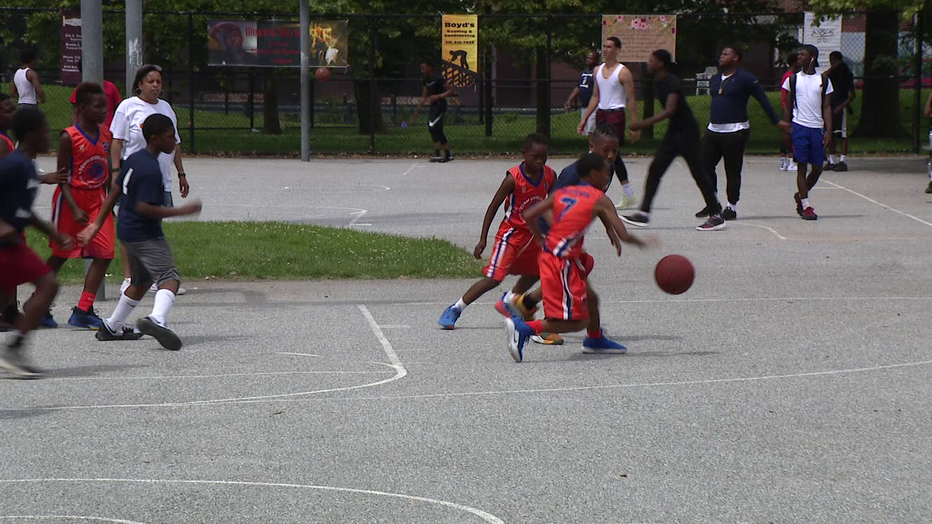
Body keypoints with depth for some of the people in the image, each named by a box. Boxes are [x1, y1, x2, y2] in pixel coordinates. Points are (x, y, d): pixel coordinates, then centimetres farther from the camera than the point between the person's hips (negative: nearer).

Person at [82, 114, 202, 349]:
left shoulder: (134, 159, 10)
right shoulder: (151, 169, -19)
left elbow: (114, 193, 15)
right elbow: (144, 208, -24)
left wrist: (97, 224, 19)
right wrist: (182, 211, -19)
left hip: (126, 231, 10)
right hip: (146, 234, -10)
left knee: (141, 281, 25)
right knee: (169, 277, -20)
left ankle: (112, 326, 34)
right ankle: (157, 319, -46)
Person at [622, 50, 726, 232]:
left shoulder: (673, 83, -21)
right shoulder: (658, 83, 8)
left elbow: (670, 110, -33)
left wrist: (644, 124, -36)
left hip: (687, 131, -9)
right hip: (673, 130, 9)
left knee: (698, 172, -4)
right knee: (655, 169, 2)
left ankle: (716, 216, 3)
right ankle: (643, 213, 1)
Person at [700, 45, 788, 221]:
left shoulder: (745, 79, -7)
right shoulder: (715, 79, 16)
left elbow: (763, 99, -5)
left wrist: (776, 121, -6)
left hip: (735, 132, -7)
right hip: (713, 130, 7)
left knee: (732, 171, -2)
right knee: (705, 165, 4)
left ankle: (731, 208, 7)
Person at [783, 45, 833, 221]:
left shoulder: (823, 81, 8)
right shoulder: (792, 80, 7)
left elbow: (826, 107, 6)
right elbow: (788, 108, 9)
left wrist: (828, 131, -3)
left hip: (817, 128, 2)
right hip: (799, 126, -2)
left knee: (817, 168, 4)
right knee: (802, 165, -6)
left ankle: (801, 196, 26)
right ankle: (805, 206, -2)